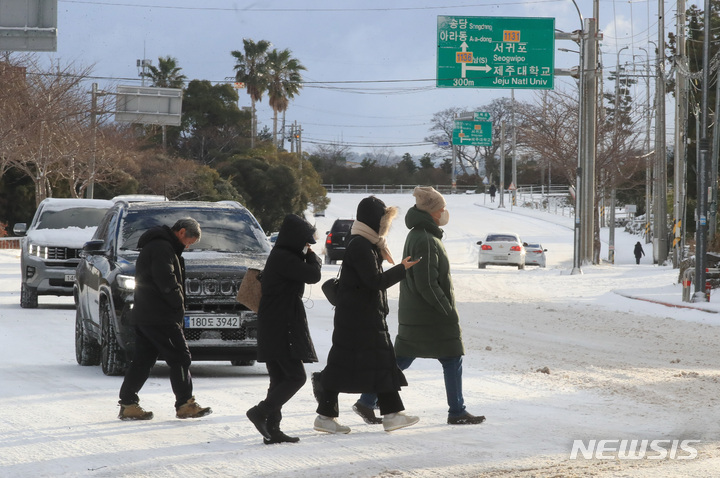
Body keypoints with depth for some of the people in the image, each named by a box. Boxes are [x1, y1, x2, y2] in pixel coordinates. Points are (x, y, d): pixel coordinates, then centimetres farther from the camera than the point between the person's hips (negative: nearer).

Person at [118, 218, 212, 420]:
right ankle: (185, 405, 0)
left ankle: (128, 404, 8)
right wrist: (179, 304, -10)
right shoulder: (162, 248, -13)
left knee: (143, 360, 10)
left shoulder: (155, 246, 22)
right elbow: (166, 281, -23)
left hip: (144, 316, 10)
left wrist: (177, 306, 13)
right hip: (159, 317, -10)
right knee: (179, 358, -4)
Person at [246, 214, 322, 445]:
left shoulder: (280, 256, 17)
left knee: (280, 379, 10)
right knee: (296, 376, -9)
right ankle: (260, 412, -13)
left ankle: (272, 430, 8)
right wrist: (311, 257, 0)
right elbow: (313, 275, -15)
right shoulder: (284, 258, -15)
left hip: (274, 328, 10)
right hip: (282, 328, -10)